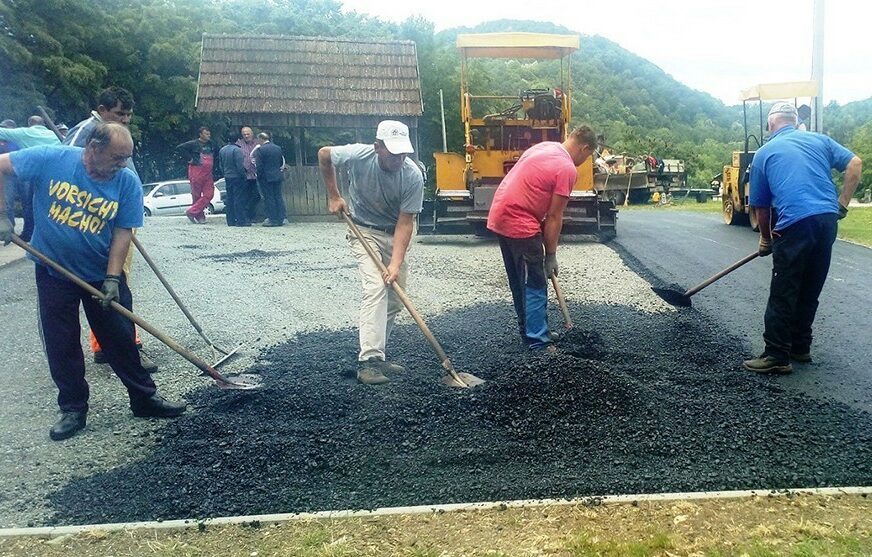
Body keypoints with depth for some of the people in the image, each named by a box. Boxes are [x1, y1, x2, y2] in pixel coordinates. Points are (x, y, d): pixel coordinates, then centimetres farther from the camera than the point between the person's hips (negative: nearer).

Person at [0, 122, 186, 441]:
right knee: (61, 345, 6)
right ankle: (73, 409, 20)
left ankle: (144, 399, 17)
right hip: (53, 271, 0)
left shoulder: (128, 182, -13)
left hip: (102, 274, 0)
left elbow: (123, 232, -11)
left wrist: (112, 277, -18)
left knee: (121, 340, 4)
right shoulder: (52, 160, -15)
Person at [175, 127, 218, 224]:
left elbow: (216, 152, 30)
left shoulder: (211, 144, 10)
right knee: (196, 195, 2)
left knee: (209, 194, -5)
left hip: (208, 173, 6)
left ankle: (192, 212, -1)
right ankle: (200, 216, 11)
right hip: (196, 172, -6)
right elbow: (179, 148, -12)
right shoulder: (193, 144, -6)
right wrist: (189, 159, -12)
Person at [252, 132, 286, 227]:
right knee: (278, 197, 9)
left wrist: (259, 176, -3)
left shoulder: (260, 149, -11)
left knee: (269, 198, -1)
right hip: (278, 176, 6)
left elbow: (259, 165, -13)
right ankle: (280, 219, 10)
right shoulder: (278, 148, 7)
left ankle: (273, 220, 0)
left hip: (266, 177, -6)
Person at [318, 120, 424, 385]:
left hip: (395, 234, 3)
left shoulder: (413, 176, -25)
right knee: (376, 288, -21)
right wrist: (334, 196, -2)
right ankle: (368, 361, -22)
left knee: (395, 299, 4)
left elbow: (405, 223, -22)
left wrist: (396, 264, -30)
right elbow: (323, 154, -3)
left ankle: (376, 355, 19)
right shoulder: (357, 156, -25)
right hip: (364, 231, -3)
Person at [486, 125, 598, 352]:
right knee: (535, 286, -2)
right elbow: (554, 218, -11)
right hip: (520, 224, -9)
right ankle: (539, 344, 2)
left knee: (519, 281, 18)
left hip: (500, 217, 9)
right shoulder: (567, 168, -12)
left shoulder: (544, 147, 14)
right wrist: (551, 255, -2)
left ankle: (530, 331, 29)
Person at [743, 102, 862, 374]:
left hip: (795, 225, -5)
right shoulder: (819, 140, 19)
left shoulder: (764, 153, 12)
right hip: (828, 220, 5)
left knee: (782, 294, 0)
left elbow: (761, 206, 16)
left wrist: (766, 239, 29)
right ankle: (801, 347, 24)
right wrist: (842, 204, 10)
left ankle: (777, 356, 1)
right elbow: (855, 163, 8)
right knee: (810, 292, 15)